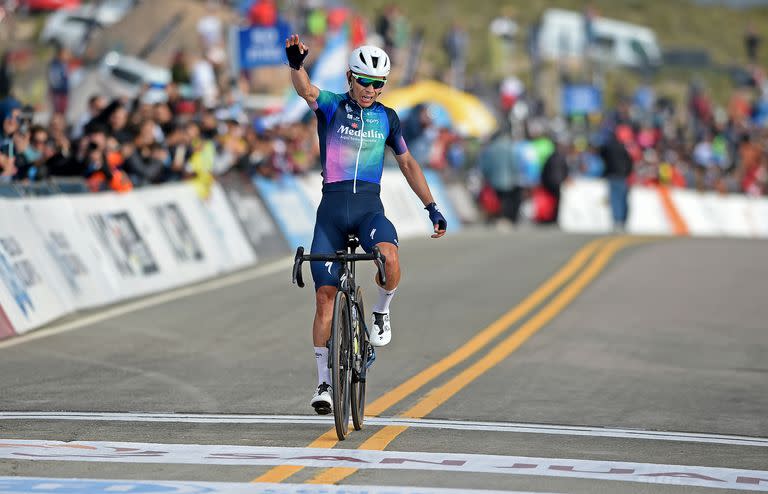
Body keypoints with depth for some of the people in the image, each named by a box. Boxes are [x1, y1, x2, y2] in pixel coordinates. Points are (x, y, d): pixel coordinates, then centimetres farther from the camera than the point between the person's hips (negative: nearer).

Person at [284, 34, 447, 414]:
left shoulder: (386, 118, 9)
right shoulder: (330, 106, 0)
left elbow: (407, 163, 19)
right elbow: (304, 88, -21)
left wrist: (432, 208, 14)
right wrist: (296, 63, -44)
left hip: (369, 206, 1)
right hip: (332, 207, -1)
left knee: (389, 258, -32)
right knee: (325, 294, -4)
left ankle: (381, 313, -1)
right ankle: (323, 382, 6)